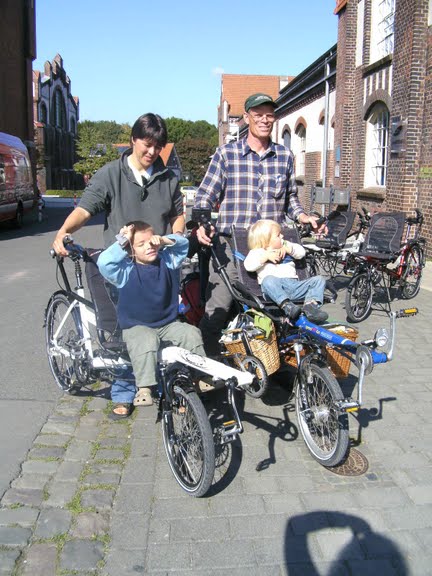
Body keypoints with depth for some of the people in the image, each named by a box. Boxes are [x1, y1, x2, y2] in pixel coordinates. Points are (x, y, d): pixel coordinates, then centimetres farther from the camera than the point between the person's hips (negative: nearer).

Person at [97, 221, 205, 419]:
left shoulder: (167, 261, 3)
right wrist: (121, 243, -21)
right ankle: (144, 388, -31)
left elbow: (183, 244, 10)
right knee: (147, 342, -37)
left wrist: (165, 240, -8)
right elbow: (103, 262, -26)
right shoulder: (125, 270, -11)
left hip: (168, 324, 4)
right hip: (137, 326, -4)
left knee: (192, 334, -20)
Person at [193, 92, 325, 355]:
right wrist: (202, 224, -15)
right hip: (231, 246, -3)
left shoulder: (285, 156, 12)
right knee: (215, 313, -6)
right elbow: (205, 196, 3)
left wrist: (303, 216, 4)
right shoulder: (226, 154, 3)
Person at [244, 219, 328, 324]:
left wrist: (288, 248, 6)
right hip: (275, 287, -5)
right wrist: (266, 256, -5)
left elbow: (301, 252, 22)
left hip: (294, 284, 5)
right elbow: (248, 265, -1)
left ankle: (311, 304, -36)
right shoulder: (257, 252, 17)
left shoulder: (285, 245, 33)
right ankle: (286, 305, -56)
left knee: (319, 280, -10)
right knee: (268, 280, -38)